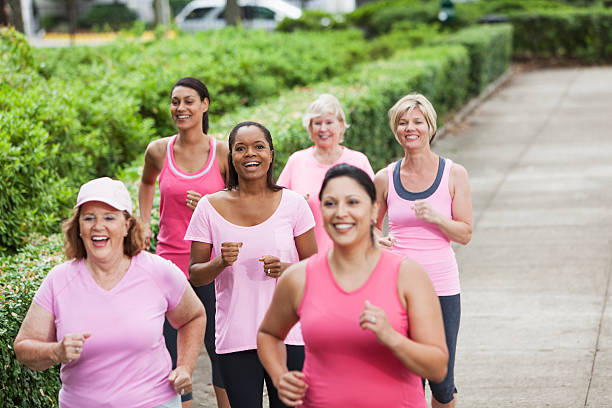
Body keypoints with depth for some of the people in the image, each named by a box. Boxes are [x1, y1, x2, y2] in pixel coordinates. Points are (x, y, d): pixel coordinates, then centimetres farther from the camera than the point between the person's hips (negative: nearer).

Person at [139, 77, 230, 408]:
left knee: (221, 353, 7)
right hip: (170, 265, 2)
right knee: (173, 360, 3)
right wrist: (145, 224, 17)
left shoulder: (223, 152, -4)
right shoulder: (158, 151, 2)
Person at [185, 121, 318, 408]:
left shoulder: (293, 204, 2)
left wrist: (285, 268, -13)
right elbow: (195, 275, 5)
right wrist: (221, 263, -16)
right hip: (234, 339, 0)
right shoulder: (210, 207, 2)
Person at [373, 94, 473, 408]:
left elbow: (465, 234, 0)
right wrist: (377, 240, -7)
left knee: (442, 381, 5)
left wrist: (435, 217, -18)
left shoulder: (454, 175, 1)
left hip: (441, 288, 0)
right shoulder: (385, 179, 3)